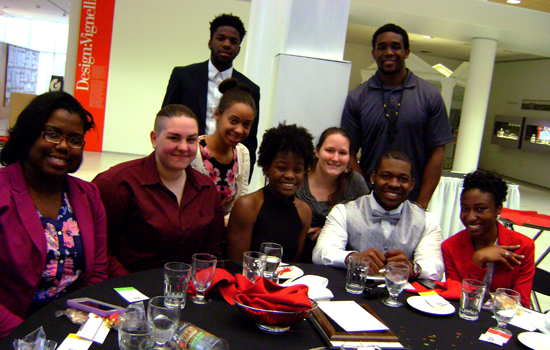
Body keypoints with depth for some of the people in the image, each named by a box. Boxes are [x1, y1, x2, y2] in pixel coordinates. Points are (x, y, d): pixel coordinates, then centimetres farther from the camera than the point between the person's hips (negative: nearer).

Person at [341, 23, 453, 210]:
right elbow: (349, 154, 1)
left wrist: (421, 205, -8)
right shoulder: (356, 98, 3)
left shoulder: (430, 96, 3)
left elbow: (437, 153, 0)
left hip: (412, 203, 0)